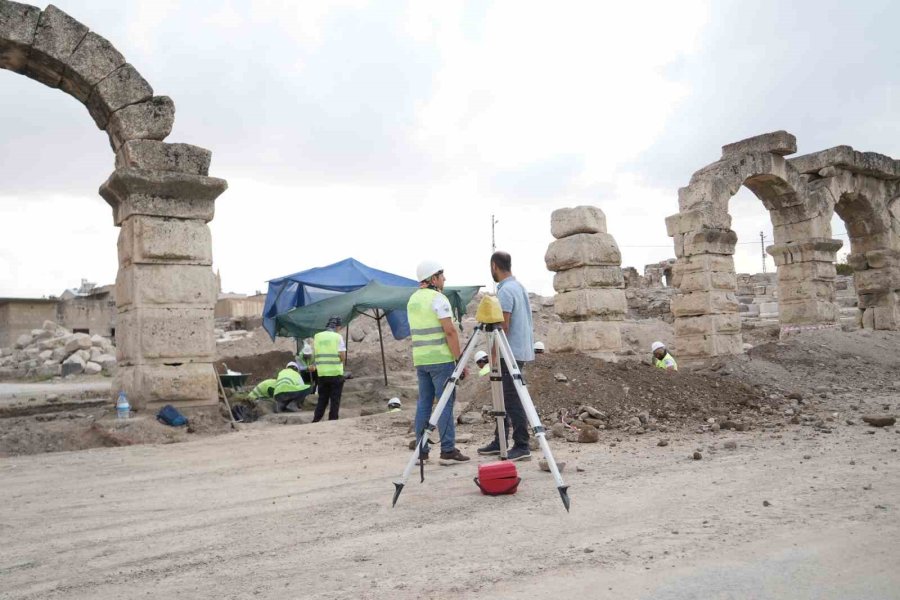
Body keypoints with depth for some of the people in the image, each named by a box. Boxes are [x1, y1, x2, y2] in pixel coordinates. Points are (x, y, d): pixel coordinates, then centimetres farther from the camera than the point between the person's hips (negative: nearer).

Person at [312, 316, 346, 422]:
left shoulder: (317, 336, 7)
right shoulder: (338, 337, -5)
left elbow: (313, 356, 8)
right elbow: (343, 357, -10)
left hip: (321, 373, 4)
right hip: (336, 373, -4)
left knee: (322, 399, 14)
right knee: (335, 400, 5)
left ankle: (316, 420, 10)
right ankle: (332, 421, 5)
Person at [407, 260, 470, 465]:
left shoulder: (412, 300, 14)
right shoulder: (438, 298, -11)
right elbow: (450, 331, -16)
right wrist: (460, 360, -14)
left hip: (420, 359, 8)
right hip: (441, 359, -8)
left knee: (424, 404, 9)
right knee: (446, 403, -4)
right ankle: (448, 451, -3)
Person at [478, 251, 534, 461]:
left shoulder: (505, 291, -15)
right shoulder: (519, 287, 15)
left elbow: (503, 327, -19)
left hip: (511, 353, -10)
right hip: (522, 351, 10)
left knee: (512, 400, -7)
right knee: (504, 397, 14)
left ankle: (522, 447, -5)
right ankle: (499, 442, 20)